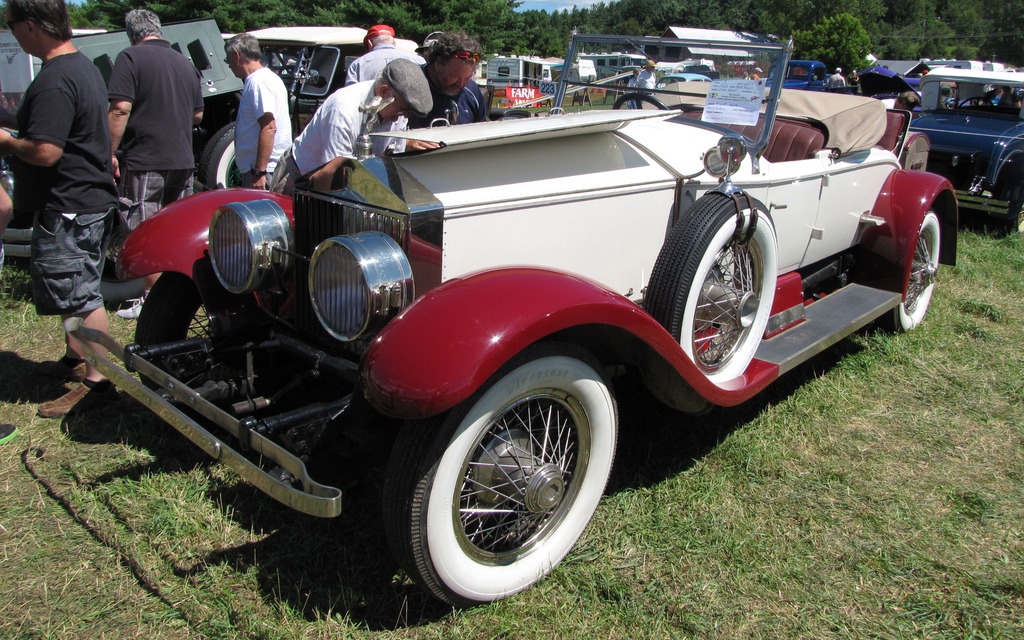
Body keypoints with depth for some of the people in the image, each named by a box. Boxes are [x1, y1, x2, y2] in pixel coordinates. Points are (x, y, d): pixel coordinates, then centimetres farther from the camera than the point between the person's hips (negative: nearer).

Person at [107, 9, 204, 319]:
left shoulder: (130, 58, -7)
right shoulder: (185, 63, 12)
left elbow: (120, 110, -16)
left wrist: (109, 153, -11)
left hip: (145, 161, -6)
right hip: (183, 161, 7)